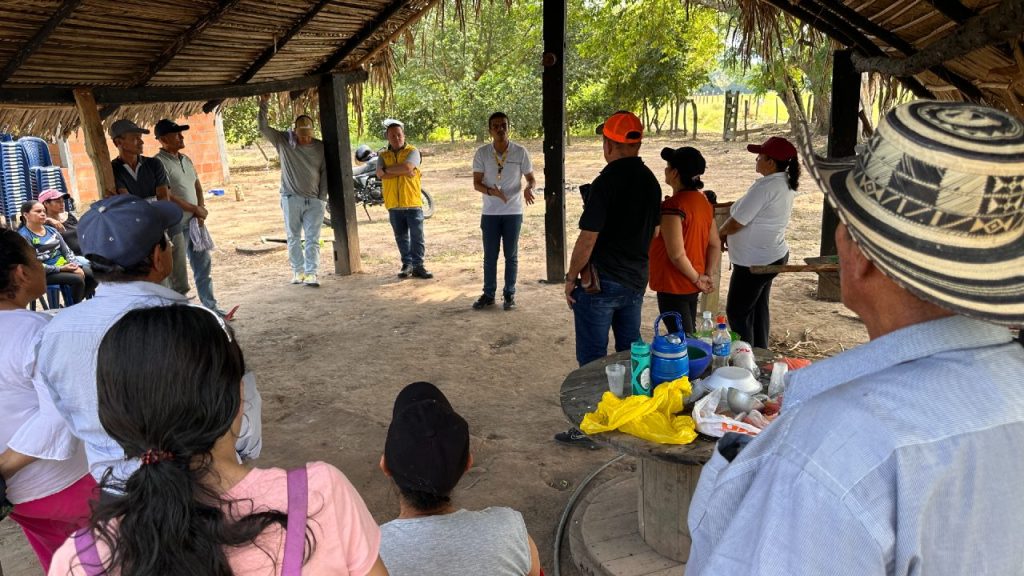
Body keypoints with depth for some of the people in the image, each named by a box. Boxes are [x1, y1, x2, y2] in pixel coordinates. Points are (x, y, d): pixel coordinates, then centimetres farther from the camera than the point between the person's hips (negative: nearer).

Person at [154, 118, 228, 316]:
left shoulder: (186, 160, 13)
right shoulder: (159, 163, -13)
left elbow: (197, 187, 16)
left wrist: (201, 210, -1)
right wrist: (195, 209, -12)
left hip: (195, 222, 8)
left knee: (203, 265, 13)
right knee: (177, 272, -1)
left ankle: (210, 306, 23)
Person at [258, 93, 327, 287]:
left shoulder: (320, 147, 3)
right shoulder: (283, 141, 1)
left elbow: (325, 173, 5)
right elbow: (263, 128, -7)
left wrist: (323, 197, 0)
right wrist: (263, 104, -15)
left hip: (314, 201, 0)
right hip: (291, 199, 0)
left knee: (312, 239, -4)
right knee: (293, 238, 7)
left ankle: (311, 273, -5)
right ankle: (298, 270, 16)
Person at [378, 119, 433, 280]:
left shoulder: (412, 151, 1)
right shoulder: (383, 156, 10)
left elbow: (407, 167, -18)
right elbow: (380, 174, -8)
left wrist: (388, 170, -7)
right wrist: (402, 172, -14)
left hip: (412, 203, -3)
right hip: (393, 204, 3)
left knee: (417, 236, -2)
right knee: (401, 237, 11)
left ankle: (417, 266, 4)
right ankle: (407, 264, 20)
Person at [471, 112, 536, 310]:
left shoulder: (520, 152, -6)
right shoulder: (482, 153, -5)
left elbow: (531, 178, 1)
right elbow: (476, 183, -3)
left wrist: (528, 189, -22)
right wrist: (491, 191, -23)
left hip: (513, 212, -1)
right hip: (490, 212, 1)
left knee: (511, 255, 7)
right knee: (490, 256, 8)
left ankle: (509, 294, 19)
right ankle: (488, 294, 20)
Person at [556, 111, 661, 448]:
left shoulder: (607, 182, -19)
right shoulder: (651, 181, 5)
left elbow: (588, 238, -19)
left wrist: (571, 277, -8)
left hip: (601, 281, -7)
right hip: (636, 280, 8)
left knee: (592, 357, 3)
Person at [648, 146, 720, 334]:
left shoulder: (673, 205, -21)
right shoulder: (703, 200, 6)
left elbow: (676, 254, -24)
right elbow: (715, 245, 8)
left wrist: (697, 278, -12)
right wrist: (709, 274, 4)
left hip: (674, 287, -9)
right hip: (691, 286, 9)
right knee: (689, 337, 20)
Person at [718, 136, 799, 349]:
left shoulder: (765, 187, -25)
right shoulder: (786, 184, 5)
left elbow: (735, 223, -22)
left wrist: (720, 233, -1)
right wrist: (729, 234, 6)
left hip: (755, 262, -10)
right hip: (773, 256, 10)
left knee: (737, 312, 2)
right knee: (758, 308, 21)